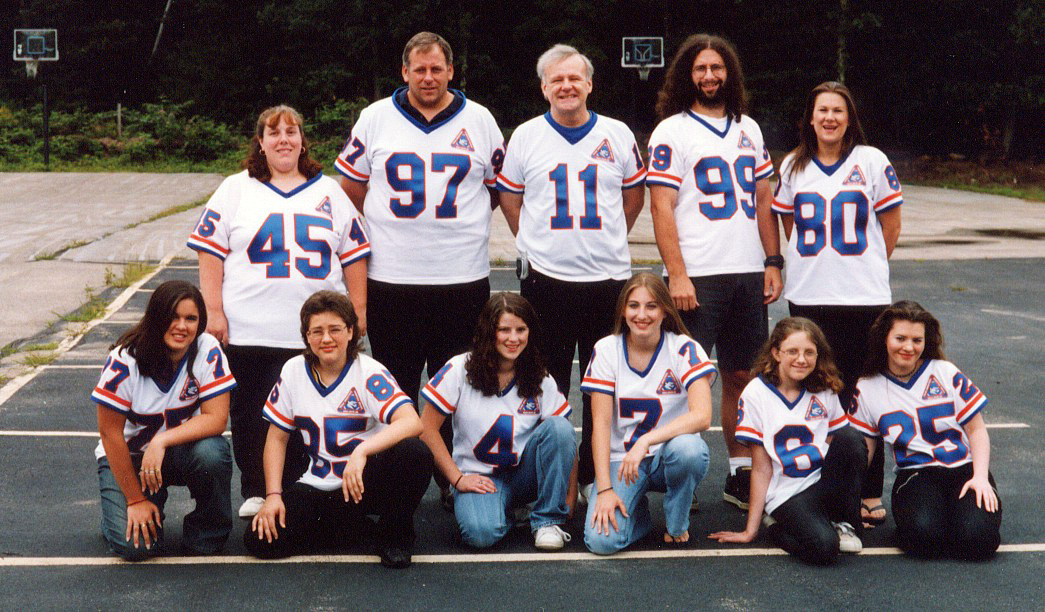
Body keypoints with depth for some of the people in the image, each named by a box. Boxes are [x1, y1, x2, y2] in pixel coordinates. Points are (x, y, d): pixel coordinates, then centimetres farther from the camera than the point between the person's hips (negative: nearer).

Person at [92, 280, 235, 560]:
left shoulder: (209, 351, -16)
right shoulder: (125, 361, -21)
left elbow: (217, 418, -20)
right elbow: (110, 433, -15)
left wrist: (162, 441, -33)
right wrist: (135, 500, -14)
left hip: (183, 450, 2)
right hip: (128, 456, -1)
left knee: (212, 452, -34)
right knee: (135, 545, -21)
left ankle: (207, 532, -7)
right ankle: (118, 514, 17)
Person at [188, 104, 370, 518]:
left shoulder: (328, 192, 15)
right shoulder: (236, 190, 9)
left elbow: (354, 254, 15)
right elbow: (210, 251, 3)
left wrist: (359, 309, 8)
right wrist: (214, 312, -5)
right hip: (247, 330, -1)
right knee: (249, 414, 4)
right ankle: (255, 493, 17)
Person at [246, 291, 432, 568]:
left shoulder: (369, 373, -12)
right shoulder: (294, 372, 1)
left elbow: (412, 422, -28)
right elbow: (277, 437, 8)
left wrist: (361, 451, -42)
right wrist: (273, 495, -4)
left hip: (366, 481, -4)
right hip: (319, 487, 4)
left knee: (414, 453, -36)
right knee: (259, 540, -17)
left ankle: (395, 535, -6)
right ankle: (354, 526, 6)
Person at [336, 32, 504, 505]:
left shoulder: (479, 120, 6)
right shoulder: (375, 119, 5)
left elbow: (500, 187, 16)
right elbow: (351, 187, 13)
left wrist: (461, 217, 9)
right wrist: (389, 227, 11)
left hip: (464, 277, 0)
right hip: (390, 278, 0)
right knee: (396, 393, 6)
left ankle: (455, 482, 16)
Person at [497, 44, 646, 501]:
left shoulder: (617, 135, 6)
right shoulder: (526, 137, 4)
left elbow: (633, 195, 17)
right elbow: (509, 198, 15)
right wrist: (538, 244, 11)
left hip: (608, 278, 1)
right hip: (545, 279, -1)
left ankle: (596, 475, 17)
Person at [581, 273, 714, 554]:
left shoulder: (684, 349, -9)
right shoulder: (606, 350, -4)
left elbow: (702, 415, -22)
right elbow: (600, 423, -8)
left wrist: (645, 441, -32)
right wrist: (604, 489, -17)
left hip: (669, 455, 0)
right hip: (621, 457, 1)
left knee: (688, 448, -38)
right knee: (602, 541, -24)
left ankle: (677, 524, -7)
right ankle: (636, 510, 12)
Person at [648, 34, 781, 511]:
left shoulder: (748, 129, 15)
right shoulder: (672, 131, -2)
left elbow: (763, 201, 18)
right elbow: (662, 208, -8)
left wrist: (773, 263, 10)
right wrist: (676, 275, -15)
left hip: (748, 275, 5)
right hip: (696, 277, -5)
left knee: (741, 375, 10)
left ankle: (741, 475, 18)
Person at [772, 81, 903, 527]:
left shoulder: (871, 161, 0)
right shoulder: (793, 166, 9)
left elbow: (891, 226, 6)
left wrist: (865, 267, 10)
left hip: (865, 298, -3)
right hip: (808, 298, 3)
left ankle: (869, 497, 3)